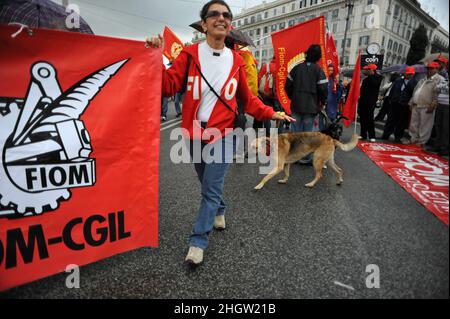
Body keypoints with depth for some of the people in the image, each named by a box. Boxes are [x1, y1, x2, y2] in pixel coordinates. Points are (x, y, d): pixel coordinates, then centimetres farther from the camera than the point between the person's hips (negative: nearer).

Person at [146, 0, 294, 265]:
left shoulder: (236, 61, 3)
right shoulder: (190, 54, -2)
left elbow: (248, 98, 9)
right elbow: (169, 86, -9)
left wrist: (270, 114, 0)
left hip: (223, 136, -1)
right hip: (195, 135, 1)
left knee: (211, 189, -2)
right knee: (209, 184, 18)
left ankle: (198, 242, 12)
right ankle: (220, 211, 47)